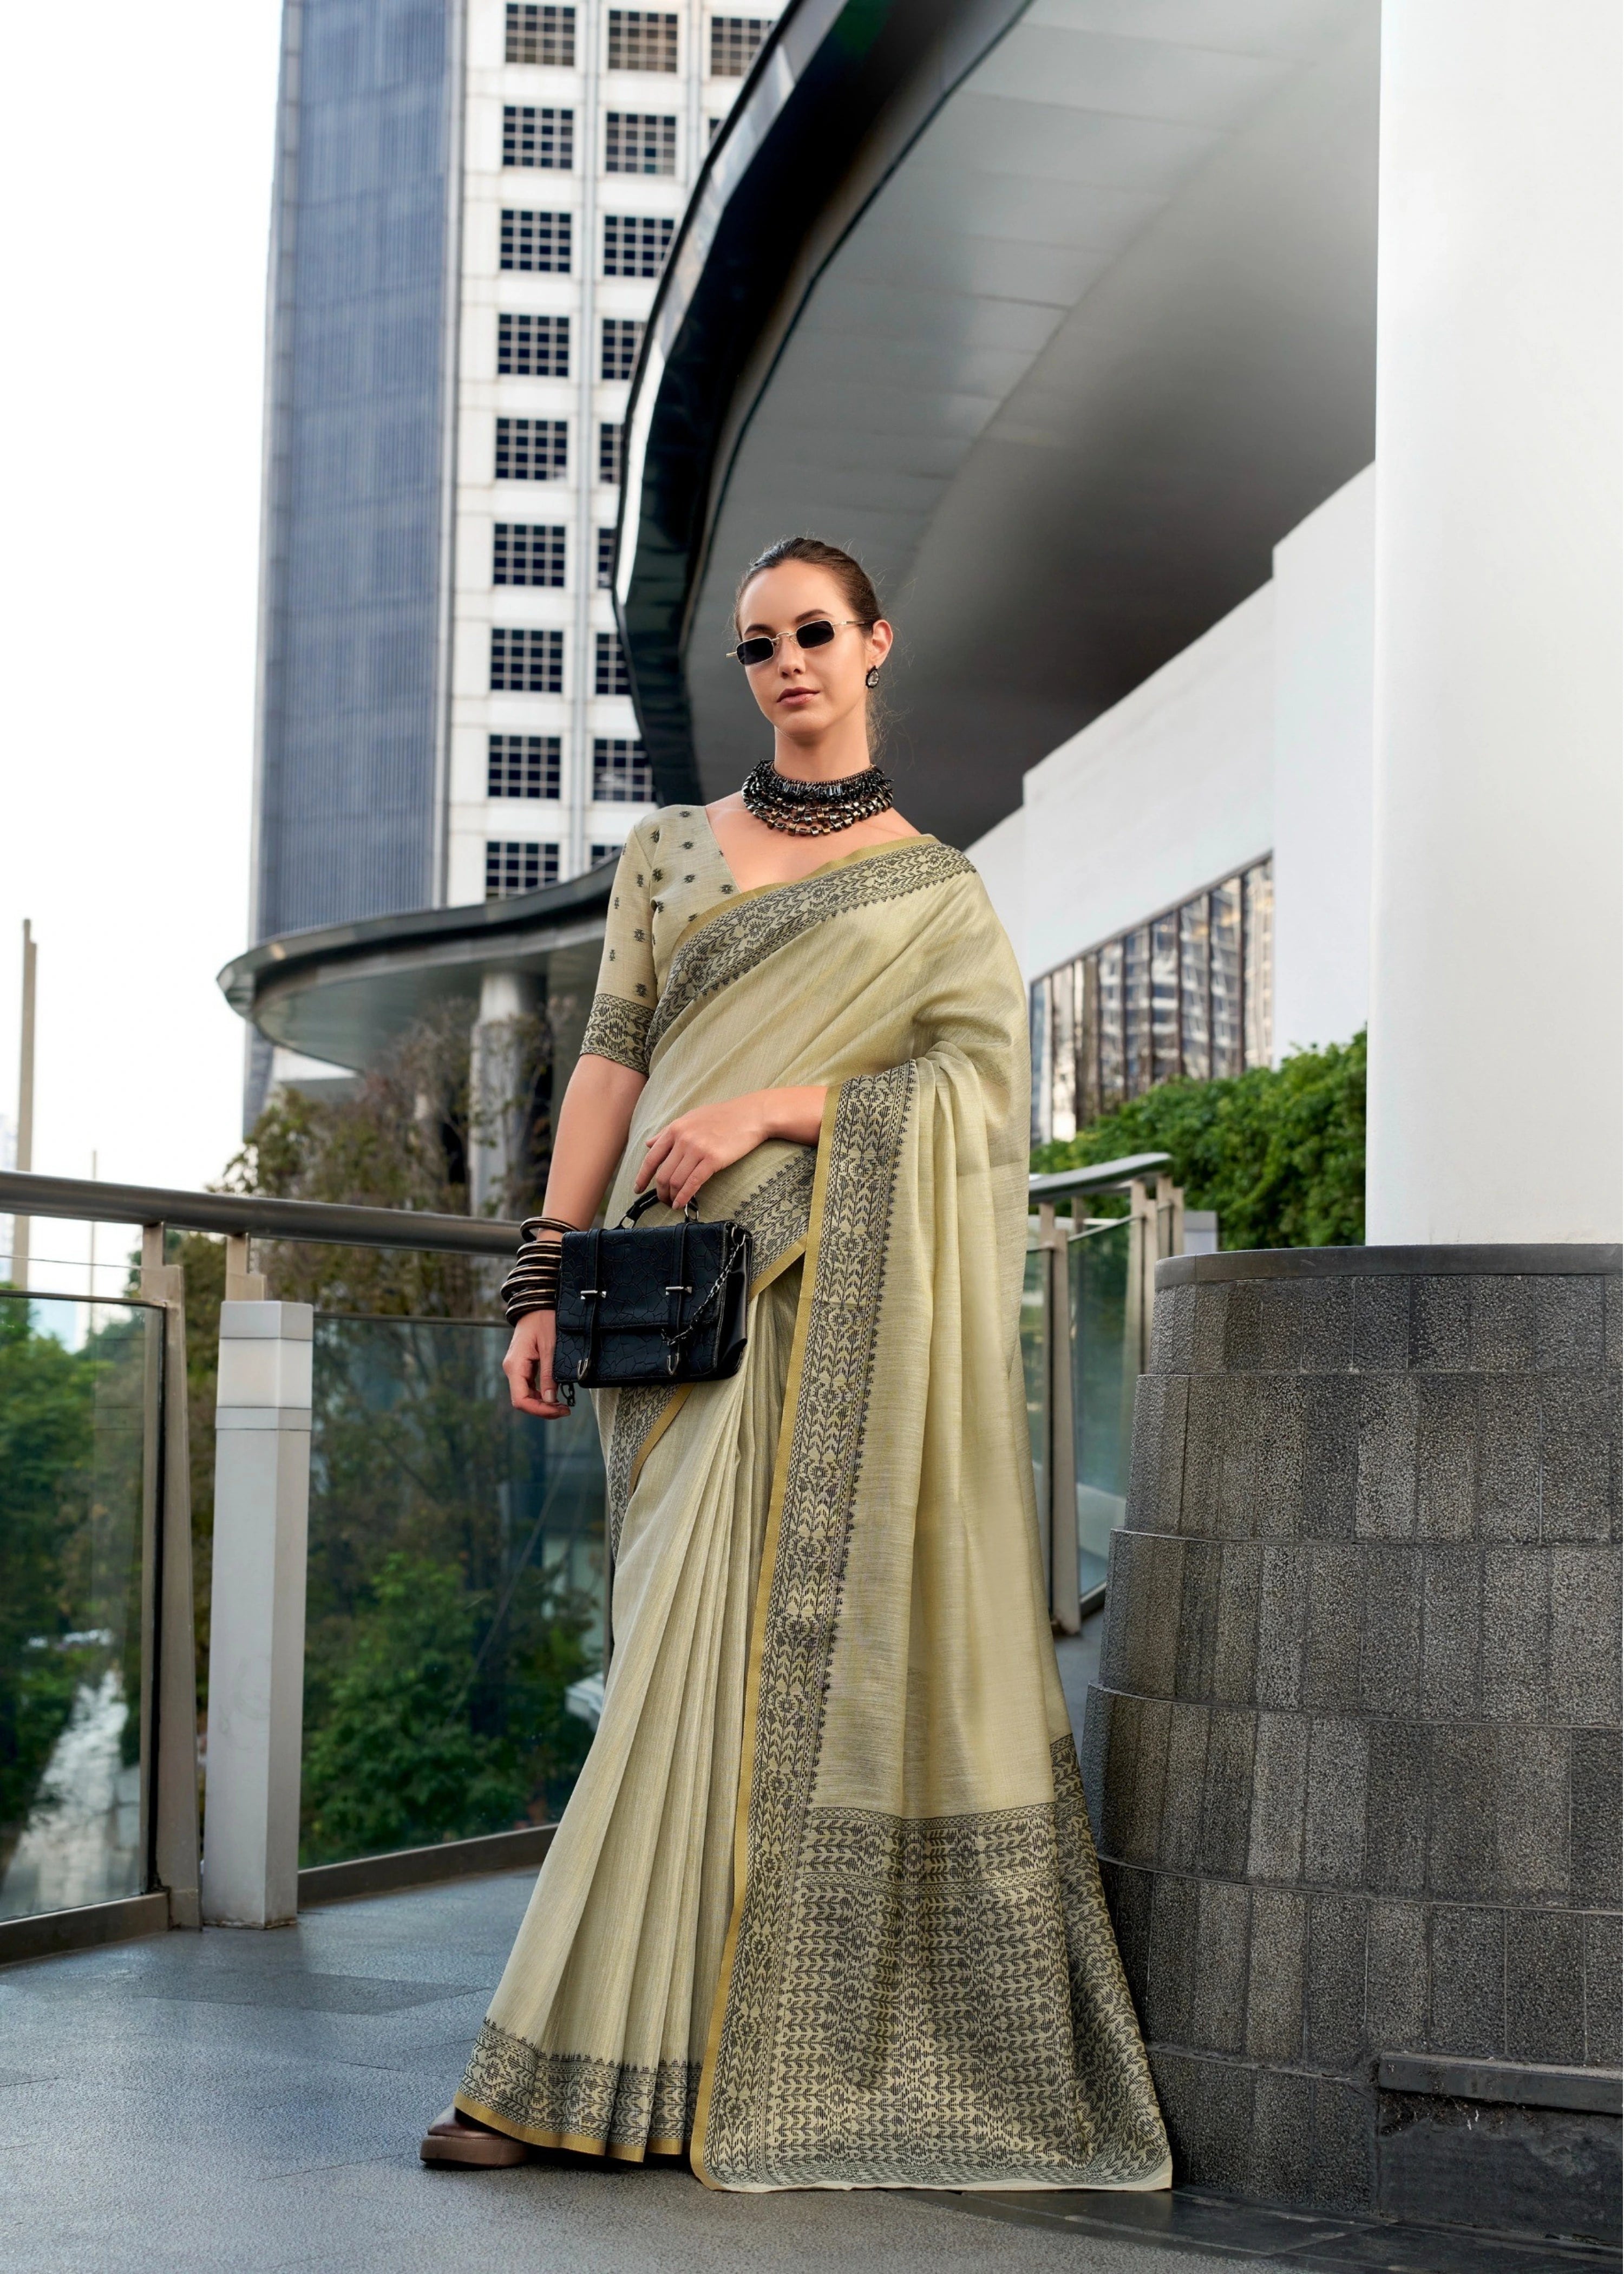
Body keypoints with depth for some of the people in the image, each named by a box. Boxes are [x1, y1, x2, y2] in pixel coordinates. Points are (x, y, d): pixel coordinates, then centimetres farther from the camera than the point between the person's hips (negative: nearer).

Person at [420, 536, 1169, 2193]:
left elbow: (988, 1079, -3)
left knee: (751, 1631, -10)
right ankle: (663, 2056, 4)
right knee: (704, 1635, 0)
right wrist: (548, 1277, 0)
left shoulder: (937, 890, 10)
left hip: (845, 1294, -2)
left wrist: (772, 1107, -14)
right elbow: (612, 1062, 9)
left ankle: (595, 2063, -9)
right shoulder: (668, 854, 16)